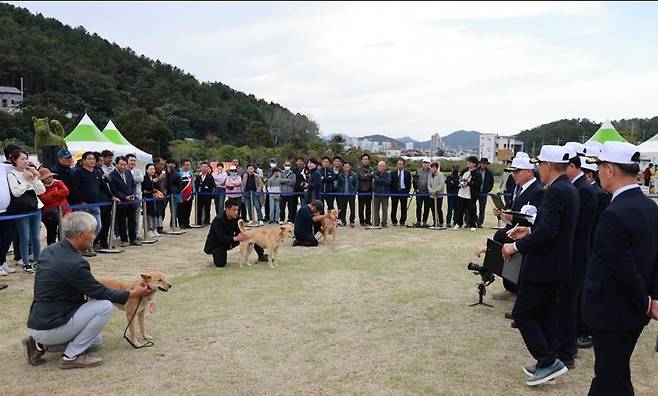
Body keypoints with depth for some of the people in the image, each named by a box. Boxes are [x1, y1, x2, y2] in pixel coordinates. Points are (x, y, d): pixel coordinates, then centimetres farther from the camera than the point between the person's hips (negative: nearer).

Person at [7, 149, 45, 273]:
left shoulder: (31, 172, 9)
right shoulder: (11, 175, -3)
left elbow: (42, 190, 3)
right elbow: (16, 192, -14)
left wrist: (35, 178, -8)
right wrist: (26, 180, -12)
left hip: (35, 209, 4)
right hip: (21, 211, -4)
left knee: (36, 238, 8)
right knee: (25, 239, 1)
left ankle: (38, 261, 17)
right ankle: (26, 264, 11)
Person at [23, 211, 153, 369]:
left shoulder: (51, 250, 3)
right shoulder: (73, 263, -25)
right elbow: (100, 293, -14)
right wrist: (132, 294, -3)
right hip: (49, 328, -9)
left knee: (96, 342, 20)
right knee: (105, 306, -13)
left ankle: (41, 345, 11)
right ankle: (72, 356, -6)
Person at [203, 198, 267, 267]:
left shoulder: (236, 218, -10)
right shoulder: (218, 220, -29)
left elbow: (239, 232, -7)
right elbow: (221, 238, -35)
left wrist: (241, 236, -32)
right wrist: (236, 238, -47)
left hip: (229, 242, 6)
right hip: (216, 244, -6)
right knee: (220, 263, -29)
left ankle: (261, 256, 5)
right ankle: (216, 254, 7)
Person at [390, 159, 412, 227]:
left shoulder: (407, 173, 5)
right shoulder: (393, 173, 6)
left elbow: (409, 183, 4)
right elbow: (391, 183, 5)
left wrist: (407, 191, -6)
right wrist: (391, 191, -4)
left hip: (404, 191, 0)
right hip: (394, 191, 1)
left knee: (403, 207, 1)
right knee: (394, 207, 4)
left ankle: (402, 222, 9)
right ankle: (394, 221, 14)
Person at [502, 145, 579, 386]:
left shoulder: (555, 191, -20)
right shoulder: (570, 190, 10)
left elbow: (547, 231, -29)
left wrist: (517, 246, -21)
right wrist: (530, 231, 12)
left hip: (544, 266, -10)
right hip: (559, 266, 10)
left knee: (523, 314, 0)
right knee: (548, 314, 16)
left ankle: (548, 361, 1)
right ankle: (547, 364, 25)